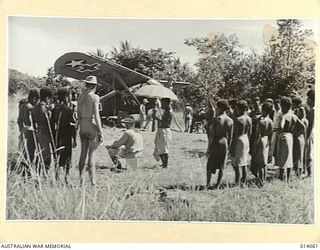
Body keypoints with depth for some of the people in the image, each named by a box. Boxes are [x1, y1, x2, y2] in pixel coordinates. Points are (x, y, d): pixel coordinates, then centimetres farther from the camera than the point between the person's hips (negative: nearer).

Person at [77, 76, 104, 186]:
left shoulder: (81, 96, 8)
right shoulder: (95, 97, -10)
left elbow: (79, 115, 11)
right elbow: (96, 115, -14)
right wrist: (101, 132, -10)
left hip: (83, 126, 6)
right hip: (92, 126, -6)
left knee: (83, 153, 11)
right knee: (91, 155, -4)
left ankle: (81, 180, 15)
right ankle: (92, 180, -2)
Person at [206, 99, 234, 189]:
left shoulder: (216, 119, -14)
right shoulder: (230, 121, 0)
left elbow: (212, 135, -13)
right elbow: (230, 137, 4)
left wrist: (209, 147, -6)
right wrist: (228, 147, 14)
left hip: (215, 144, -4)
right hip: (224, 144, 4)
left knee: (210, 164, 10)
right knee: (221, 166, 11)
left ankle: (208, 184, 9)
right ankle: (218, 185, 13)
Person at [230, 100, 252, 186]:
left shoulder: (238, 119, -18)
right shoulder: (249, 119, 4)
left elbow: (236, 134, -18)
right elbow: (250, 132, 12)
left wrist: (232, 146, -13)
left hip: (239, 140, -8)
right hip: (246, 140, 8)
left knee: (236, 164, -2)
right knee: (244, 163, 14)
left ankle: (237, 183, 0)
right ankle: (244, 182, 21)